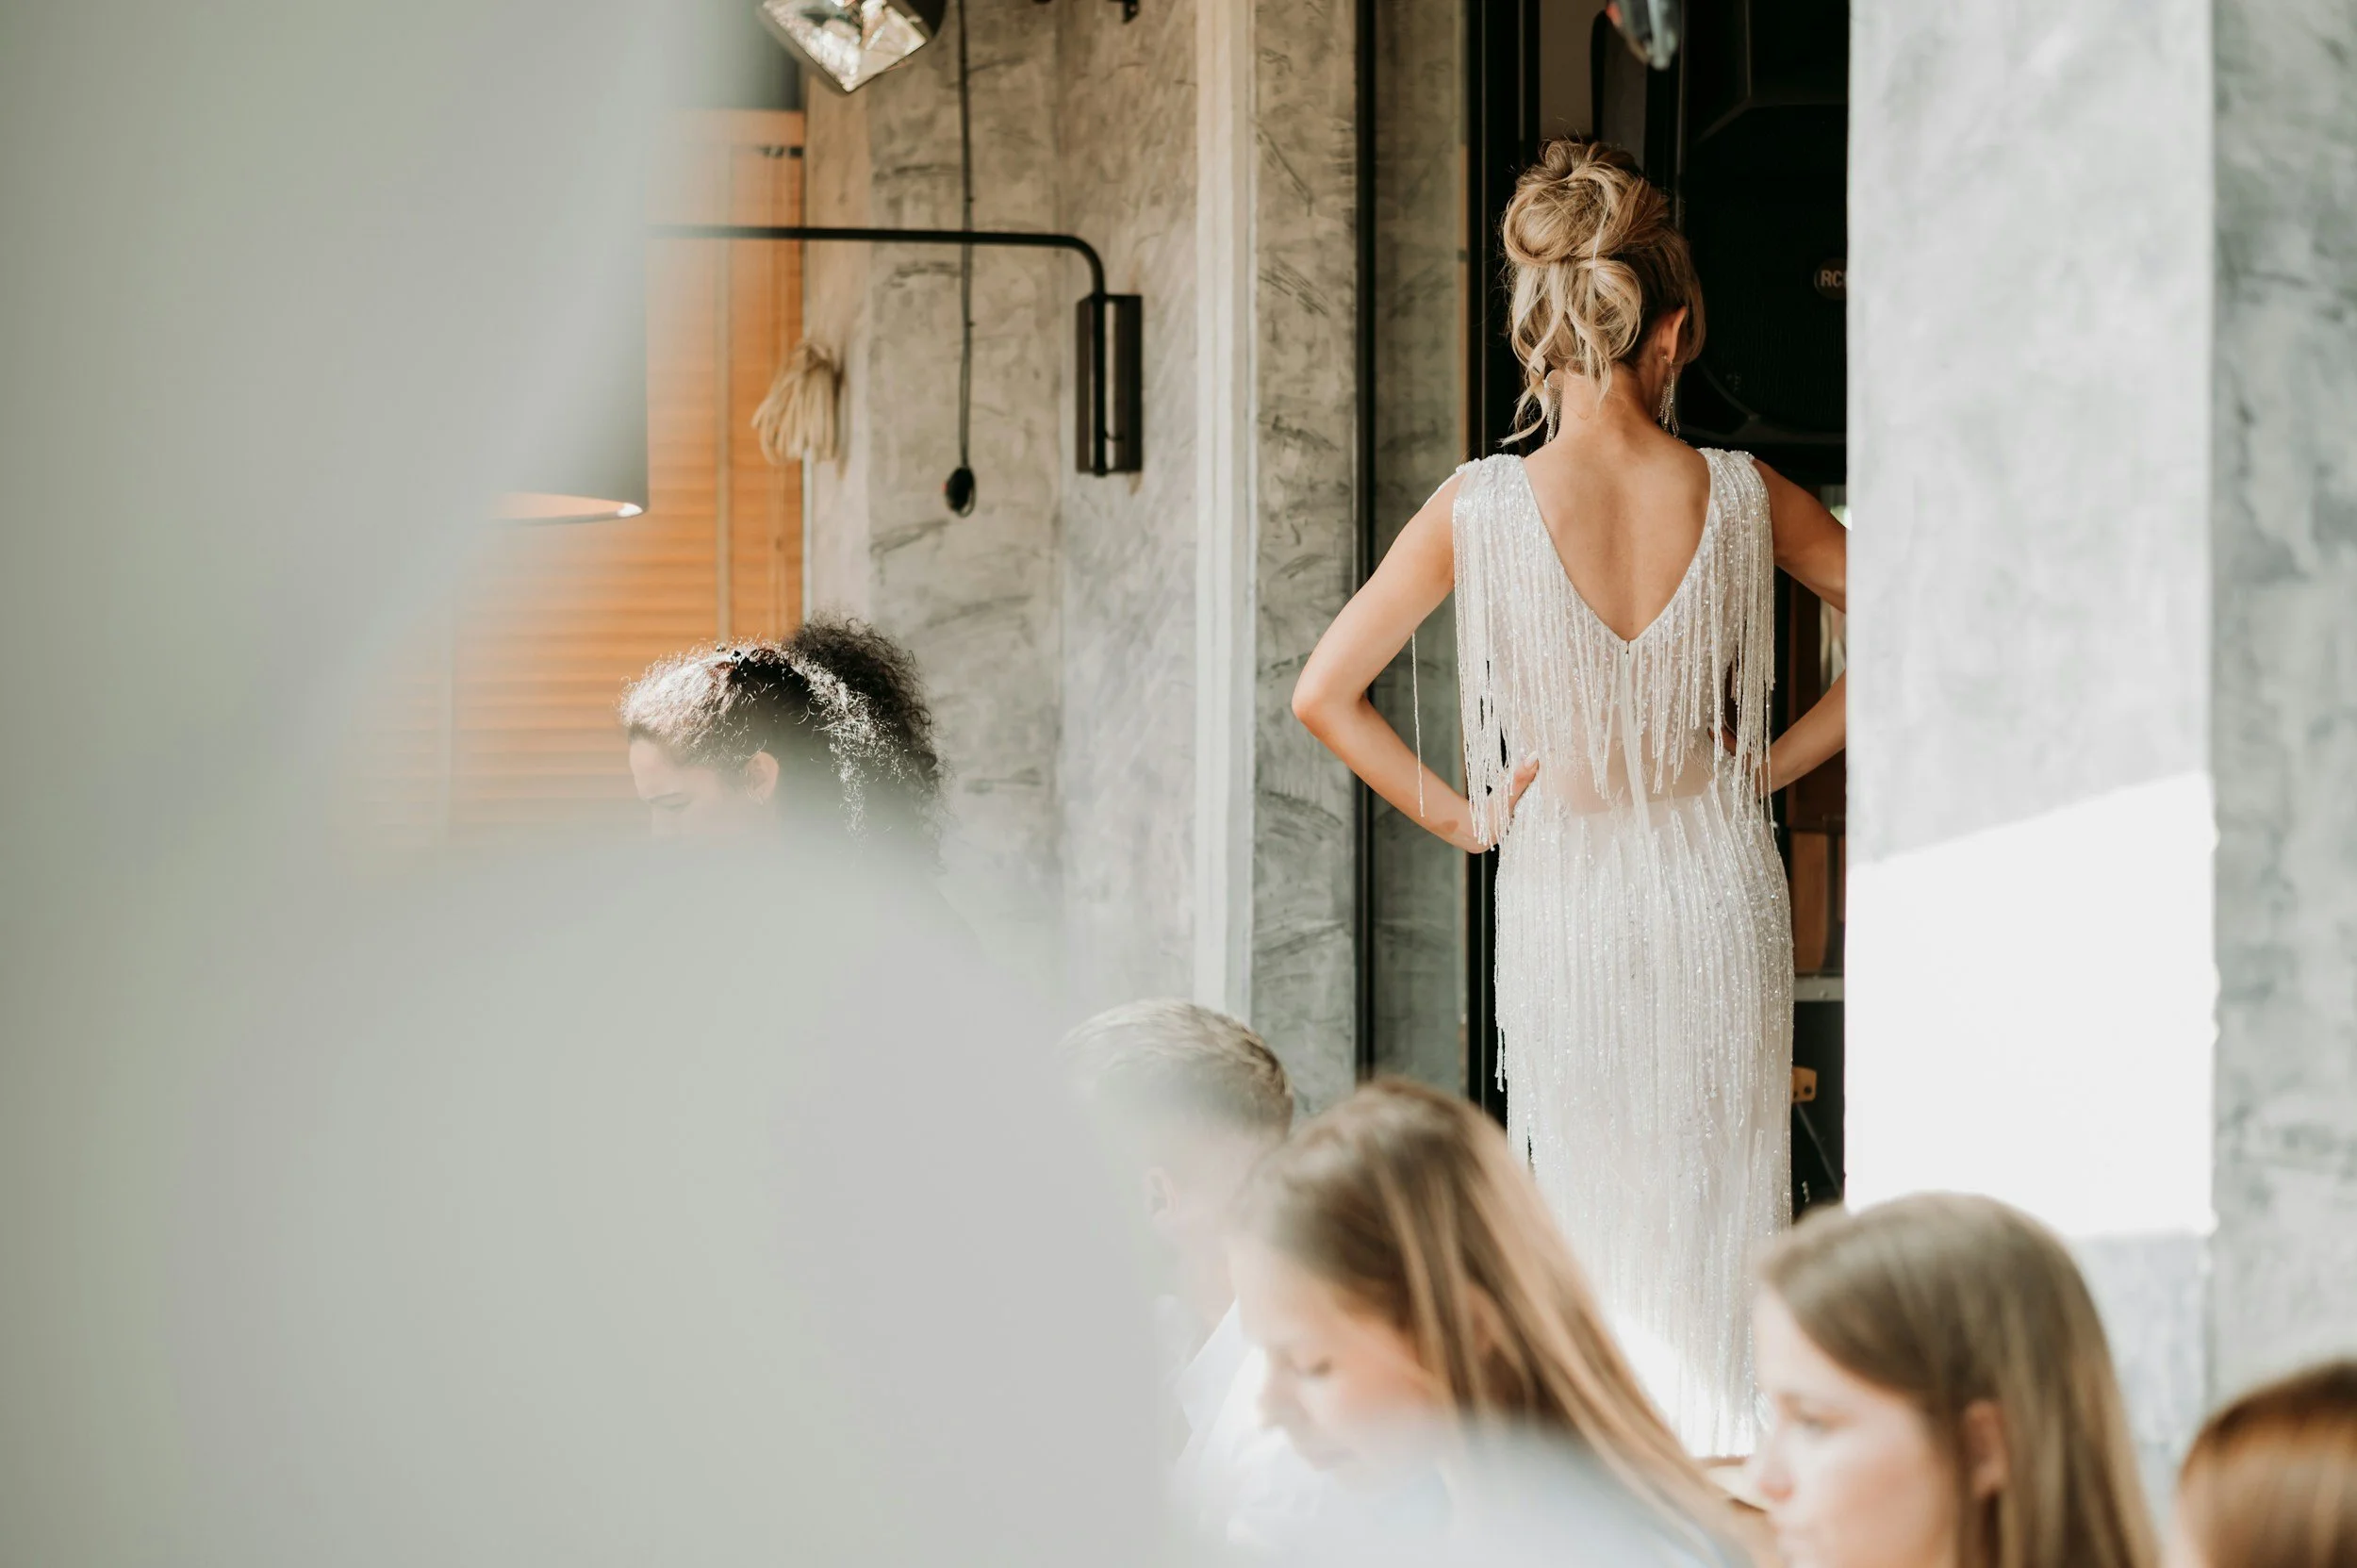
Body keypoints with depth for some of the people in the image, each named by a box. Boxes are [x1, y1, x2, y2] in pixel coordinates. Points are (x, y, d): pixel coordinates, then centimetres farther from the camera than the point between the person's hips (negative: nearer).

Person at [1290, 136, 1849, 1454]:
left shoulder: (1482, 507, -11)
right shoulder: (1740, 496, -8)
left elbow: (1325, 693, -8)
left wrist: (1461, 815, 1)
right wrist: (1774, 761, 6)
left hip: (1560, 889, -1)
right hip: (1718, 881, 1)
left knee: (1589, 1211, 9)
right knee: (1721, 1201, 9)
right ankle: (1730, 1452, 8)